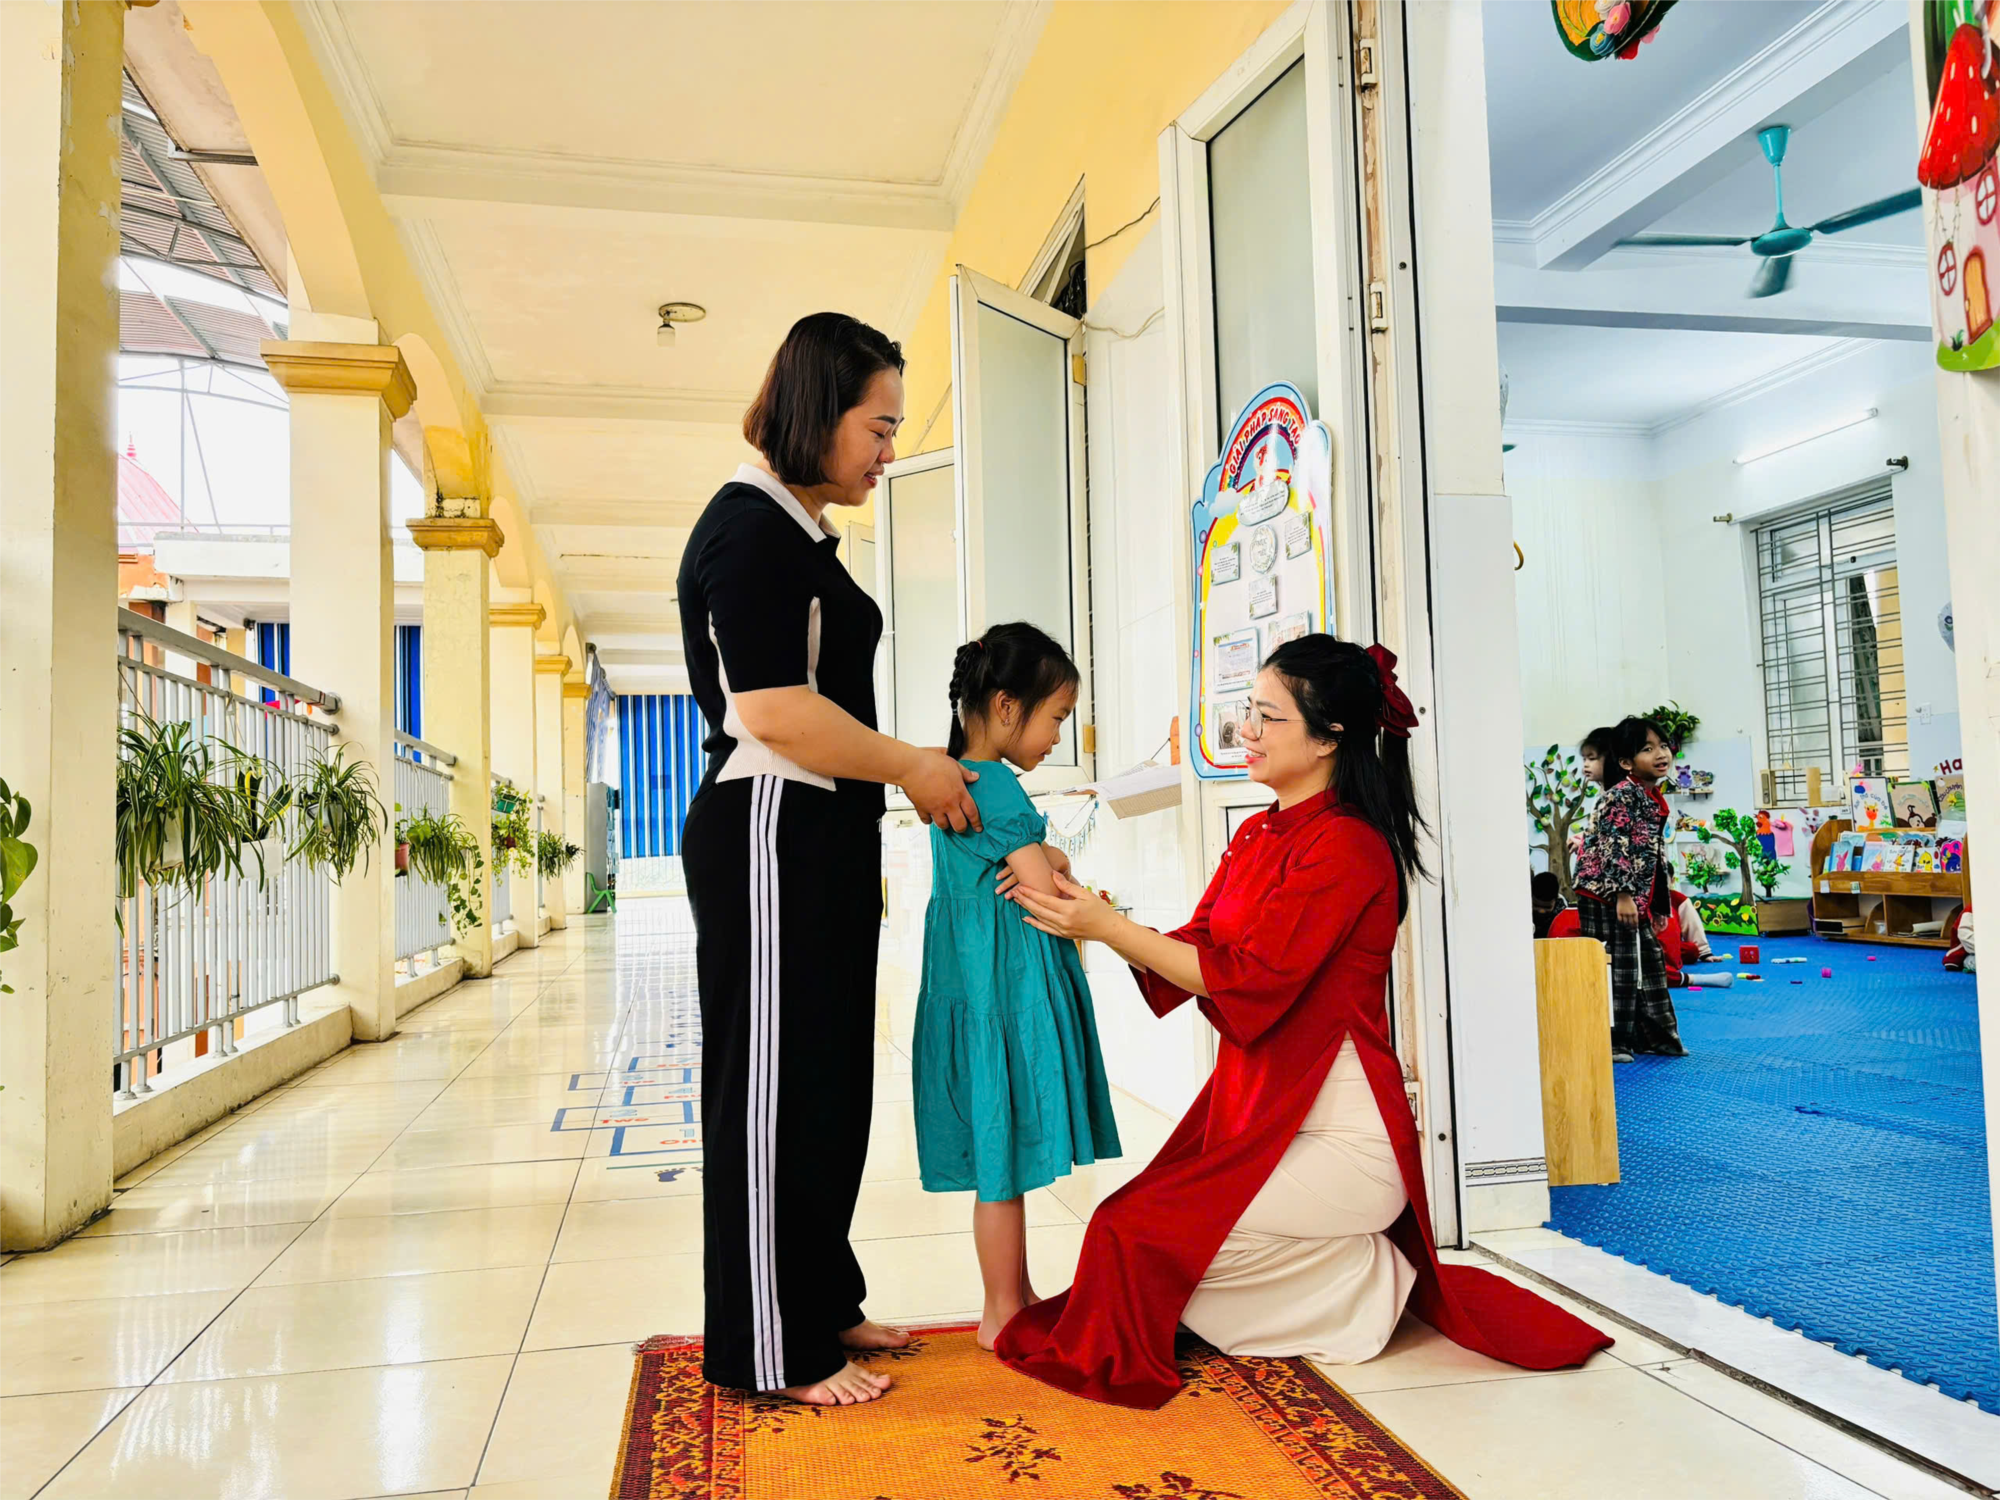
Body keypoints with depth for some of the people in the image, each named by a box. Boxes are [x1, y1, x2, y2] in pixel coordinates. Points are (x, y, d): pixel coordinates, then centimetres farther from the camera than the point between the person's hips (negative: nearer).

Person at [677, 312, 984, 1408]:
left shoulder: (797, 529, 18)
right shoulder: (750, 528, -13)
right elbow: (774, 712, -21)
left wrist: (905, 777, 21)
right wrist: (911, 766, -10)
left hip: (820, 839, 10)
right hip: (770, 837, -10)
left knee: (829, 1082, 16)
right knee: (775, 1088, -1)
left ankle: (819, 1303, 30)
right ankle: (771, 1350, 12)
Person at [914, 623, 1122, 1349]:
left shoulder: (957, 780, 13)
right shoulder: (997, 788, -18)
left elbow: (1045, 859, 16)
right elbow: (1051, 895, -19)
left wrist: (1045, 861, -5)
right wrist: (1052, 872, 2)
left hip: (980, 985, 10)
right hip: (1007, 988, -10)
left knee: (1001, 1149, 17)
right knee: (1004, 1151, 1)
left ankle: (1017, 1295, 29)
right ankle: (1001, 1314, 13)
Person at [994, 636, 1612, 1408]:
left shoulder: (1346, 846, -16)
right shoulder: (1257, 835, 11)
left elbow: (1248, 980, -21)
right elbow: (1192, 954, 6)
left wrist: (1108, 925, -19)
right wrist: (1085, 914, -8)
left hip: (1331, 1133, -8)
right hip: (1257, 1110, 9)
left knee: (1139, 1237, -14)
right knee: (1136, 1223, 3)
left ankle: (1375, 1281, 5)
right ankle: (1366, 1271, 16)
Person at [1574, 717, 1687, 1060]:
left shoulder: (1655, 799, 13)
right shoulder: (1622, 795, -15)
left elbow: (1654, 856, 19)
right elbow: (1613, 847, -21)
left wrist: (1659, 906, 21)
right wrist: (1622, 894, -25)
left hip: (1636, 896, 10)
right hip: (1605, 894, -10)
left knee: (1650, 962, 15)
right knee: (1615, 967, -6)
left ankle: (1654, 1035, 27)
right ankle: (1609, 1041, 2)